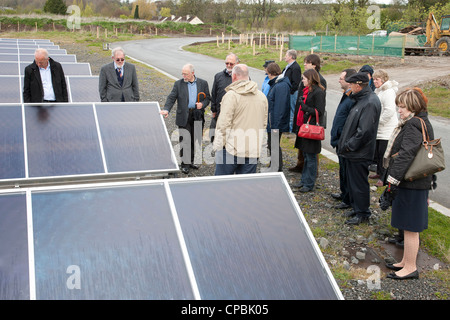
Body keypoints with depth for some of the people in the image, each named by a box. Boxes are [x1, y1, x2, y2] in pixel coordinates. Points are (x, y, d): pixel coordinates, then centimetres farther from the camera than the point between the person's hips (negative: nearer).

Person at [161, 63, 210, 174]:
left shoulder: (203, 83, 4)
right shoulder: (178, 84, 1)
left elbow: (208, 98, 9)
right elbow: (171, 98, -5)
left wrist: (202, 104, -13)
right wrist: (166, 109, -21)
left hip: (198, 116, 2)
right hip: (184, 117, -2)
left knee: (196, 140, 9)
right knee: (185, 141, -2)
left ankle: (192, 160, 26)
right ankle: (185, 163, 9)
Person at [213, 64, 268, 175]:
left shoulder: (231, 95, -10)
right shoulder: (262, 96, 9)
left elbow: (223, 124, -14)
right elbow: (264, 123, 15)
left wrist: (218, 145, -7)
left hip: (231, 149, -5)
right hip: (253, 151, 6)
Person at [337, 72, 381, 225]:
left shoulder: (370, 102, -21)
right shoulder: (361, 99, 11)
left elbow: (364, 130, -25)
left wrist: (350, 146, -17)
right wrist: (345, 144, 12)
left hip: (360, 154, -10)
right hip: (352, 151, 10)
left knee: (359, 184, 1)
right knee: (352, 182, 19)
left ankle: (363, 214, 14)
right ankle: (356, 208, 33)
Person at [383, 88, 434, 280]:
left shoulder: (413, 125, -18)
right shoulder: (423, 122, 14)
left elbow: (406, 154, -26)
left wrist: (393, 179, -26)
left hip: (411, 184, -11)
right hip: (419, 182, 11)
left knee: (410, 227, 0)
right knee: (409, 226, 19)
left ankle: (410, 268, 10)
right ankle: (406, 261, 31)